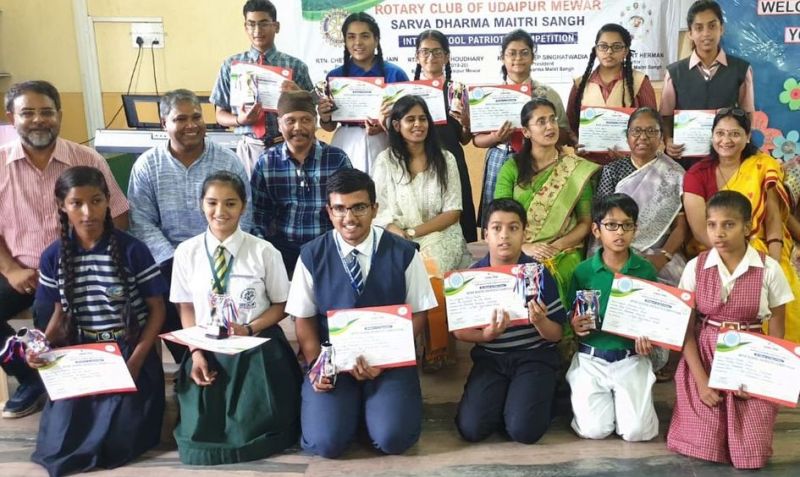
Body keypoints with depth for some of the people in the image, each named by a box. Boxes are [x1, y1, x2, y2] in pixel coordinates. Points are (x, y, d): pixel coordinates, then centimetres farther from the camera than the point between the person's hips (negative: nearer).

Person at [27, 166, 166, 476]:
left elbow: (156, 309, -4)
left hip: (129, 351, -3)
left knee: (117, 441, -16)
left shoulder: (132, 251, -10)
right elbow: (61, 312, 11)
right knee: (58, 444, -10)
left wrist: (136, 359, -15)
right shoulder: (53, 257, 1)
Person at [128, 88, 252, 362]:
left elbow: (241, 221, -2)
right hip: (170, 260, 1)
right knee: (166, 298, -26)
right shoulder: (146, 166, 2)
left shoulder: (229, 162, 1)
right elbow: (142, 223, -3)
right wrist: (174, 263, -15)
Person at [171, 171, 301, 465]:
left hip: (258, 352, -2)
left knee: (253, 432, -11)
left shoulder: (264, 252, -8)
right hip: (208, 351, 2)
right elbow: (186, 308, 6)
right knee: (200, 433, -6)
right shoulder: (186, 252, -1)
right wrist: (196, 352, -7)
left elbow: (280, 305, 1)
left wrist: (250, 330, -16)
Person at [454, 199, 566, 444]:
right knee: (471, 428, -15)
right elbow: (459, 330, 2)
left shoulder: (539, 273, -7)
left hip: (534, 356, -1)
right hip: (490, 357, 2)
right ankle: (504, 396, 15)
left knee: (523, 430, -20)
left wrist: (539, 321, -26)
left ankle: (542, 393, 13)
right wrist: (487, 334, -19)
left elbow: (556, 335, -3)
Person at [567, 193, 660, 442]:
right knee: (594, 430, -13)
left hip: (631, 360, 1)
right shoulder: (583, 271, -3)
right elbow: (572, 318, 5)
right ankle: (584, 396, 21)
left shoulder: (645, 270, -1)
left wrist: (648, 338, -13)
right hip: (591, 359, 0)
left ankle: (621, 398, 20)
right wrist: (575, 326, -18)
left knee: (637, 431, -14)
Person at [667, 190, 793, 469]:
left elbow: (776, 334, -1)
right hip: (704, 360, 1)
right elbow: (686, 330, -4)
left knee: (751, 456, -4)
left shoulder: (769, 269, -8)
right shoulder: (696, 267, -5)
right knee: (703, 448, -4)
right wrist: (701, 381, -11)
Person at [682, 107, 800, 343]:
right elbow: (700, 230, -9)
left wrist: (774, 264, -15)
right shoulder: (697, 174, -2)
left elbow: (773, 220, 0)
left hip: (760, 250, 1)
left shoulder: (763, 166, 2)